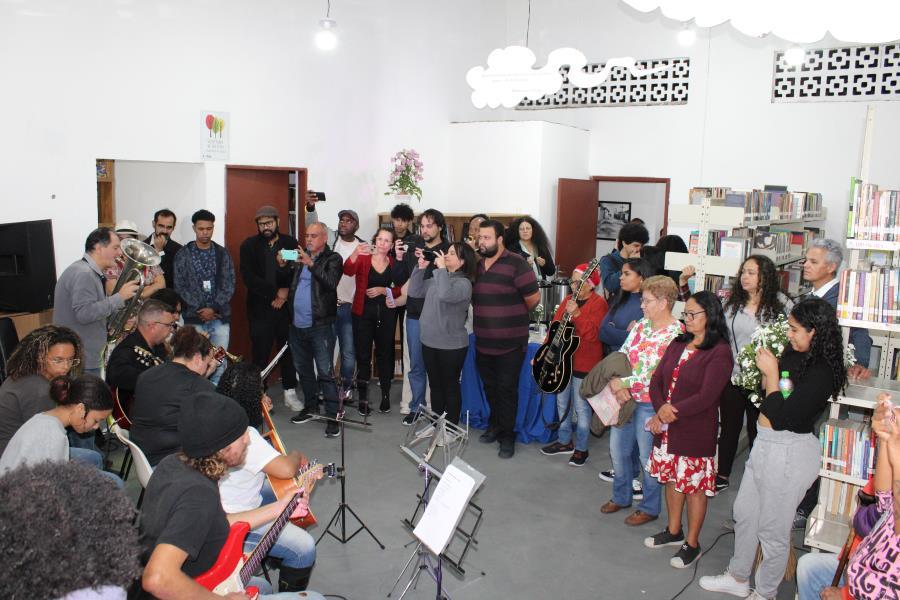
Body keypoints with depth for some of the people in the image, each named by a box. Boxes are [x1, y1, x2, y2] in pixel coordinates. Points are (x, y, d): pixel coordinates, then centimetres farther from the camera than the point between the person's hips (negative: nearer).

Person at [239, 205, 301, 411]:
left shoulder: (290, 243, 6)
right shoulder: (249, 246, 1)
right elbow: (248, 277, -9)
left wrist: (286, 291, -12)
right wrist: (275, 292, -12)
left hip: (286, 306, 2)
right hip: (260, 307, -1)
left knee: (288, 349, 7)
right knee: (260, 352, 0)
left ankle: (290, 392, 19)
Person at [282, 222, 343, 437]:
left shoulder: (333, 259, -3)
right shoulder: (299, 257, 14)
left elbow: (331, 283, -20)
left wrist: (311, 264, -27)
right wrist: (282, 266, -1)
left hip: (320, 325, -6)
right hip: (296, 324, 6)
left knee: (325, 372, -5)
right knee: (303, 369, 17)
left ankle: (332, 416, 1)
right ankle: (310, 407, 33)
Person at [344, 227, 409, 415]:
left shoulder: (394, 263, 5)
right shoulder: (363, 258, -2)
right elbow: (347, 271, -22)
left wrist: (384, 290, -18)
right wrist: (355, 253, -39)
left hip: (386, 314, 2)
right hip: (363, 313, -2)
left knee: (385, 354, 11)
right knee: (363, 355, 1)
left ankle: (385, 396, 22)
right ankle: (363, 398, 9)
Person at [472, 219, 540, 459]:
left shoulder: (516, 263, -14)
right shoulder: (476, 264, 6)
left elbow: (533, 297, -11)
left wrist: (514, 316, 2)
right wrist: (489, 314, 9)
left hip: (510, 343, -6)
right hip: (483, 342, 6)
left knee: (507, 389, 3)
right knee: (490, 387, 18)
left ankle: (507, 436, 16)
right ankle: (495, 425, 36)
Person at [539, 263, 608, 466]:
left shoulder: (598, 303, -11)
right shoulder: (568, 299, 10)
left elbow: (594, 334, -22)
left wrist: (577, 314, -30)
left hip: (583, 364, -7)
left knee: (581, 408, 1)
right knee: (562, 403, 16)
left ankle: (581, 449, 14)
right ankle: (565, 442, 31)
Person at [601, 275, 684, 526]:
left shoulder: (676, 334, -16)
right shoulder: (641, 324, 4)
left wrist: (623, 383, -20)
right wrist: (615, 385, -14)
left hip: (650, 404, -7)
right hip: (625, 399, 7)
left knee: (648, 457, 8)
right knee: (617, 449, 17)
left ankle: (650, 508, 28)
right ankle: (621, 497, 39)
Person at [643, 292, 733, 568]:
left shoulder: (720, 353, -14)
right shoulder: (678, 344, 7)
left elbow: (706, 397, -21)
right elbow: (656, 380, 4)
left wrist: (671, 412, -16)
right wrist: (661, 410, -13)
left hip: (696, 432, -6)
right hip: (667, 429, 6)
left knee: (694, 487, 7)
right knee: (672, 480, 19)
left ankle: (691, 544, 23)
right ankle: (673, 531, 37)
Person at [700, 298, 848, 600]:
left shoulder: (821, 373, -23)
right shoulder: (794, 355, 1)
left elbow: (781, 417, -24)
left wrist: (772, 373, -17)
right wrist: (767, 369, -6)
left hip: (789, 452, -9)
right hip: (765, 444, 9)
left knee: (773, 529, 9)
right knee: (744, 513, 22)